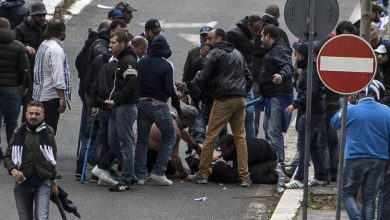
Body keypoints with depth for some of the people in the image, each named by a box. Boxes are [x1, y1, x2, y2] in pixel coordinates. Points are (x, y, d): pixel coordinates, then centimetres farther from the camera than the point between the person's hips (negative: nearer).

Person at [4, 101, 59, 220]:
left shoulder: (48, 132, 4)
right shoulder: (18, 133, 4)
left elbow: (53, 158, 13)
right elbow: (8, 156, 4)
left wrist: (54, 181, 14)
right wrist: (12, 170, -17)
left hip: (43, 183, -2)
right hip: (22, 182, 2)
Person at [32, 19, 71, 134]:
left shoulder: (43, 45, 10)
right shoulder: (56, 49, -18)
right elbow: (58, 76, -21)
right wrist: (62, 99, -18)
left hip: (39, 94, 9)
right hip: (51, 96, -9)